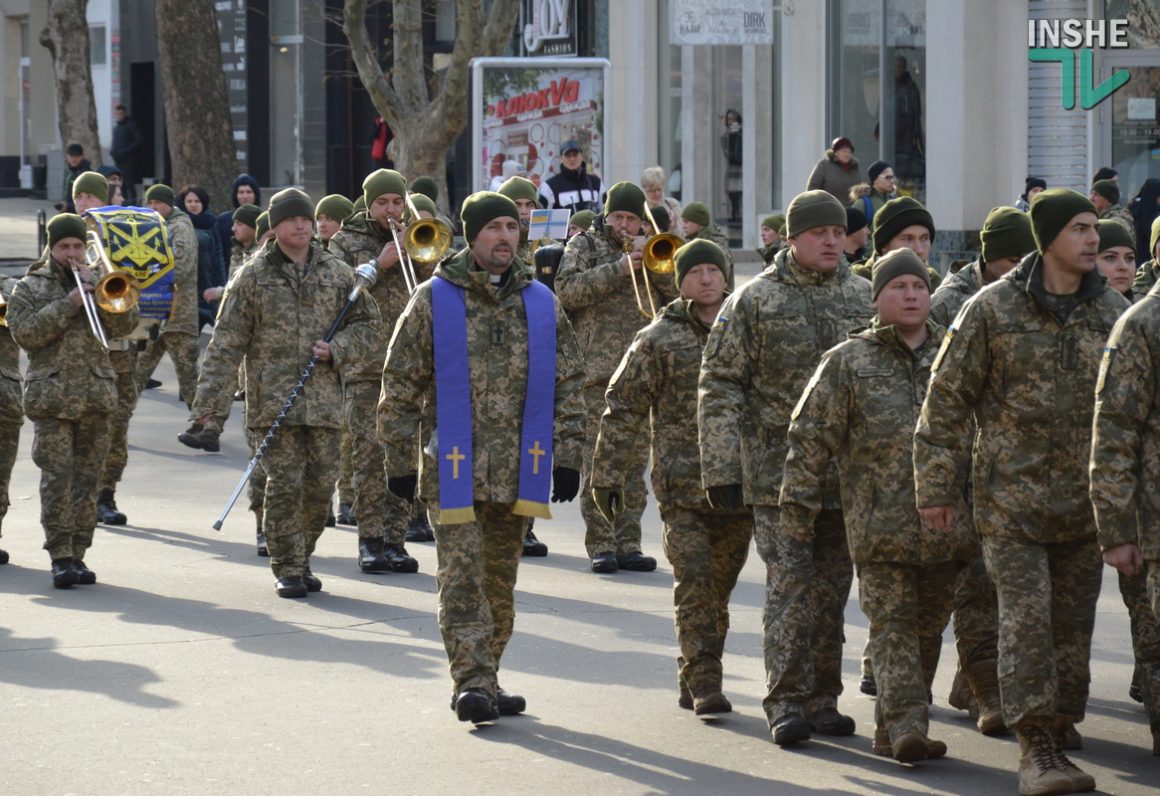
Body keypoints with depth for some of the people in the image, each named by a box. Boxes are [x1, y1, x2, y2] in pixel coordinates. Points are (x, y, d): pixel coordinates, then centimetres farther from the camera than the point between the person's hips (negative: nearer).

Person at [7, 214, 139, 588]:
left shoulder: (99, 283, 15)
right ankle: (60, 556, -10)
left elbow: (125, 325, 3)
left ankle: (78, 553, 10)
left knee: (87, 479, 4)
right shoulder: (30, 288, 6)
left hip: (96, 396, 3)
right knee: (57, 477, -10)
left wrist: (97, 290, -10)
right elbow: (25, 333, -9)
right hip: (52, 397, -3)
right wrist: (68, 303, -15)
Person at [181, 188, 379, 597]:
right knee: (284, 485, -6)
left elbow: (367, 324, 17)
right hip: (272, 402, -3)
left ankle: (301, 559, 24)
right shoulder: (253, 277, 1)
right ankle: (287, 569, 6)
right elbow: (226, 345, -1)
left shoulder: (337, 273, 9)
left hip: (324, 402, 3)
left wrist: (337, 349, -5)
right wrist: (209, 407, -7)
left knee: (321, 484, 4)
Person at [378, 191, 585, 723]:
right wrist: (400, 461, -1)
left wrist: (567, 457, 6)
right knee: (462, 578, -10)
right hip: (454, 468, -4)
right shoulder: (434, 300, -1)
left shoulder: (541, 304, 9)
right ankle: (472, 681, -13)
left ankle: (483, 680, 21)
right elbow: (400, 385, 1)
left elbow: (568, 384, 13)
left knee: (500, 580, 11)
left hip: (518, 471, 4)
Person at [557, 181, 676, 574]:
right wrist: (618, 269, -14)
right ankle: (600, 545, -3)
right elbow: (567, 290, -9)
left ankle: (628, 544, 8)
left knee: (634, 464, 5)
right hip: (596, 371, -4)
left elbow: (678, 294, 8)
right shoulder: (584, 244, 7)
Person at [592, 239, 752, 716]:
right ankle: (703, 683, -11)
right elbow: (623, 407, 3)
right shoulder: (659, 340, 2)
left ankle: (694, 684, 19)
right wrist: (608, 475, -2)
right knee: (694, 582, -13)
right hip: (682, 485, -3)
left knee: (719, 588, 8)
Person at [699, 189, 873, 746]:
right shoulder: (753, 302, -1)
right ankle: (786, 702, -4)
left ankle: (823, 700, 16)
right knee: (789, 583, -8)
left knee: (832, 587, 8)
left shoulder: (865, 299, 9)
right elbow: (720, 386, -2)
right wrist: (721, 468, -9)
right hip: (777, 469, -3)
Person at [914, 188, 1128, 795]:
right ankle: (1037, 746, -12)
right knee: (1026, 616, -12)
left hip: (1084, 502, 4)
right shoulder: (993, 310, -5)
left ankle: (1061, 722, 27)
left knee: (1073, 622, 9)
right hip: (1011, 497, -4)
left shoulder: (1113, 313, 6)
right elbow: (947, 398, -2)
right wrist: (935, 486, -4)